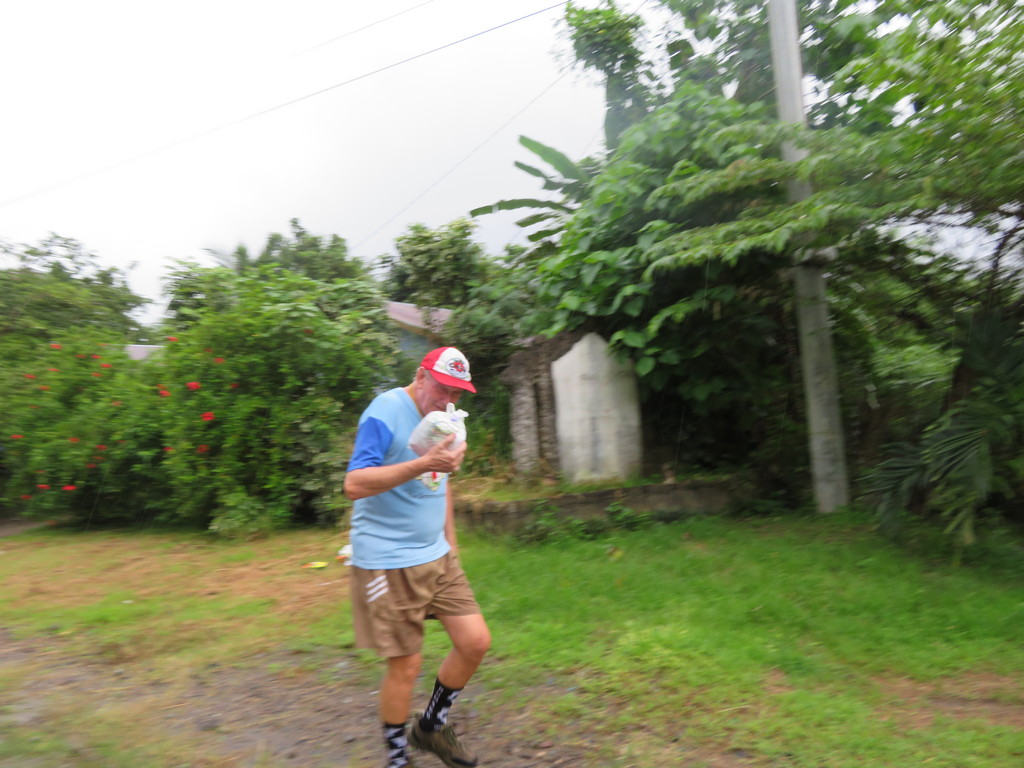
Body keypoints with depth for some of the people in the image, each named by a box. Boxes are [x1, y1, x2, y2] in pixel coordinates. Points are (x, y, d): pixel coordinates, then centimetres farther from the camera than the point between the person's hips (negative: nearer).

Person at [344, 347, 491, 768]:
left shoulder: (439, 415, 8)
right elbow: (354, 484, -26)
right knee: (406, 665, 3)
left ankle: (430, 726, 31)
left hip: (436, 557, 7)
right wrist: (425, 462, -34)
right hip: (388, 563, -7)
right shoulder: (384, 413, -16)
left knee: (476, 641, 6)